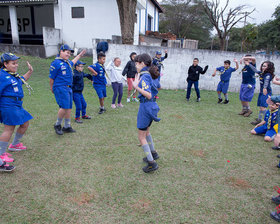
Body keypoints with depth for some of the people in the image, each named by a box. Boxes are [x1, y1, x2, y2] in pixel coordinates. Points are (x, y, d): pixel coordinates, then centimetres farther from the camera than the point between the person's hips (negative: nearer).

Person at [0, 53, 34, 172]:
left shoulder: (14, 75, 14)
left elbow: (22, 80, 35)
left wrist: (30, 71, 24)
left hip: (17, 105, 10)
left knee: (25, 124, 19)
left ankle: (14, 145, 38)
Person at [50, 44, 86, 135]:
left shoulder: (67, 62, 16)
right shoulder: (56, 63, -10)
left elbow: (72, 62, 43)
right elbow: (51, 78, -6)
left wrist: (80, 55, 51)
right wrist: (52, 88, 2)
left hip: (68, 88, 9)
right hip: (60, 88, -9)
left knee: (69, 108, 9)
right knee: (64, 107, -15)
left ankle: (67, 127, 19)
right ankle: (57, 125, 5)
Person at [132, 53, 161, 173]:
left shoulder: (144, 76, -18)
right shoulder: (148, 75, 9)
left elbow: (148, 95, -26)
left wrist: (136, 87, -33)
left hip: (146, 107, -9)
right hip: (151, 106, 10)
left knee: (141, 136, 1)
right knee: (146, 131, 28)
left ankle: (152, 163, 6)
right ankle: (153, 153, 43)